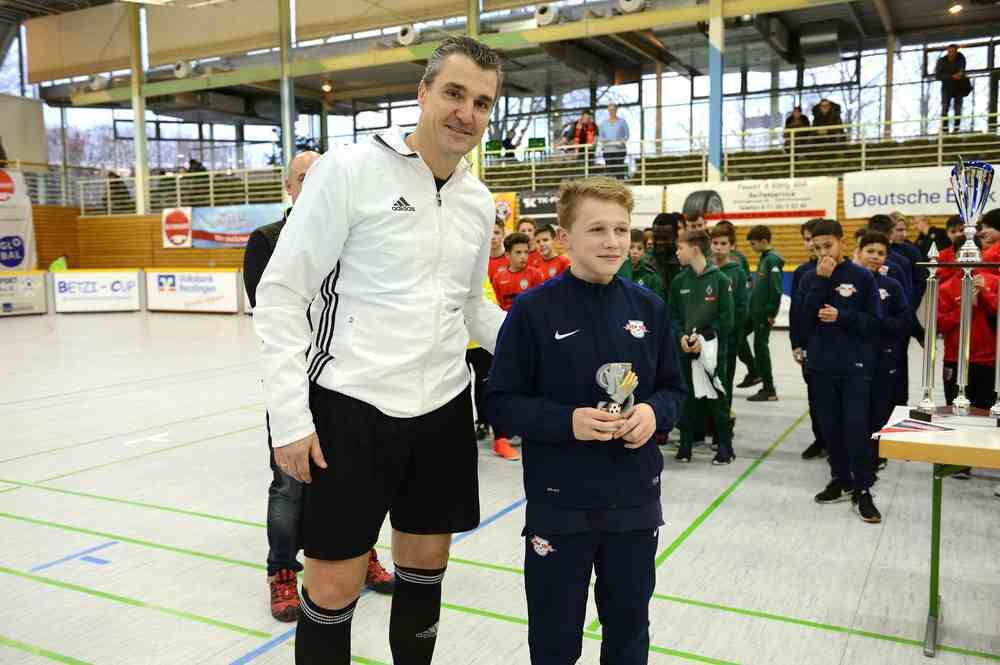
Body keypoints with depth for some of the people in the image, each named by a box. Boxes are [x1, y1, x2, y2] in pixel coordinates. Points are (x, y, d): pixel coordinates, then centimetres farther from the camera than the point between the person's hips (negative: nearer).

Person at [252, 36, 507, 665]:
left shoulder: (480, 201, 8)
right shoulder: (349, 169, -10)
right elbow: (280, 295, -10)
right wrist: (290, 417, -14)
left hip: (443, 408, 6)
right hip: (351, 405, -5)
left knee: (426, 565, 18)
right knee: (334, 586, 5)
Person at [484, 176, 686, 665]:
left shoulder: (648, 308, 1)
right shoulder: (533, 310, -11)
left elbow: (673, 387, 11)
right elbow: (501, 403, -9)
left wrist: (654, 413, -11)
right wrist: (567, 421, -23)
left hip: (635, 499, 4)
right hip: (559, 503, -3)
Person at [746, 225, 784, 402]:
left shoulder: (772, 259, -14)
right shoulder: (763, 258, 14)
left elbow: (776, 288, -19)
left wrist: (771, 313, -17)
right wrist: (752, 307, 14)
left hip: (765, 313, -9)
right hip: (756, 311, 9)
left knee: (761, 347, -4)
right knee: (759, 347, 11)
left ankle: (769, 390, 3)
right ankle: (767, 387, 19)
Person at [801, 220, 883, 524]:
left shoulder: (862, 277, -3)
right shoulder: (810, 279, 4)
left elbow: (873, 322, -4)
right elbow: (805, 318, -9)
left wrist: (842, 316, -19)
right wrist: (821, 281, -14)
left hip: (855, 364, -3)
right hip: (821, 364, 3)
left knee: (856, 426, -6)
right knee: (830, 425, 10)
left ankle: (862, 489, 3)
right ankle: (841, 479, 24)